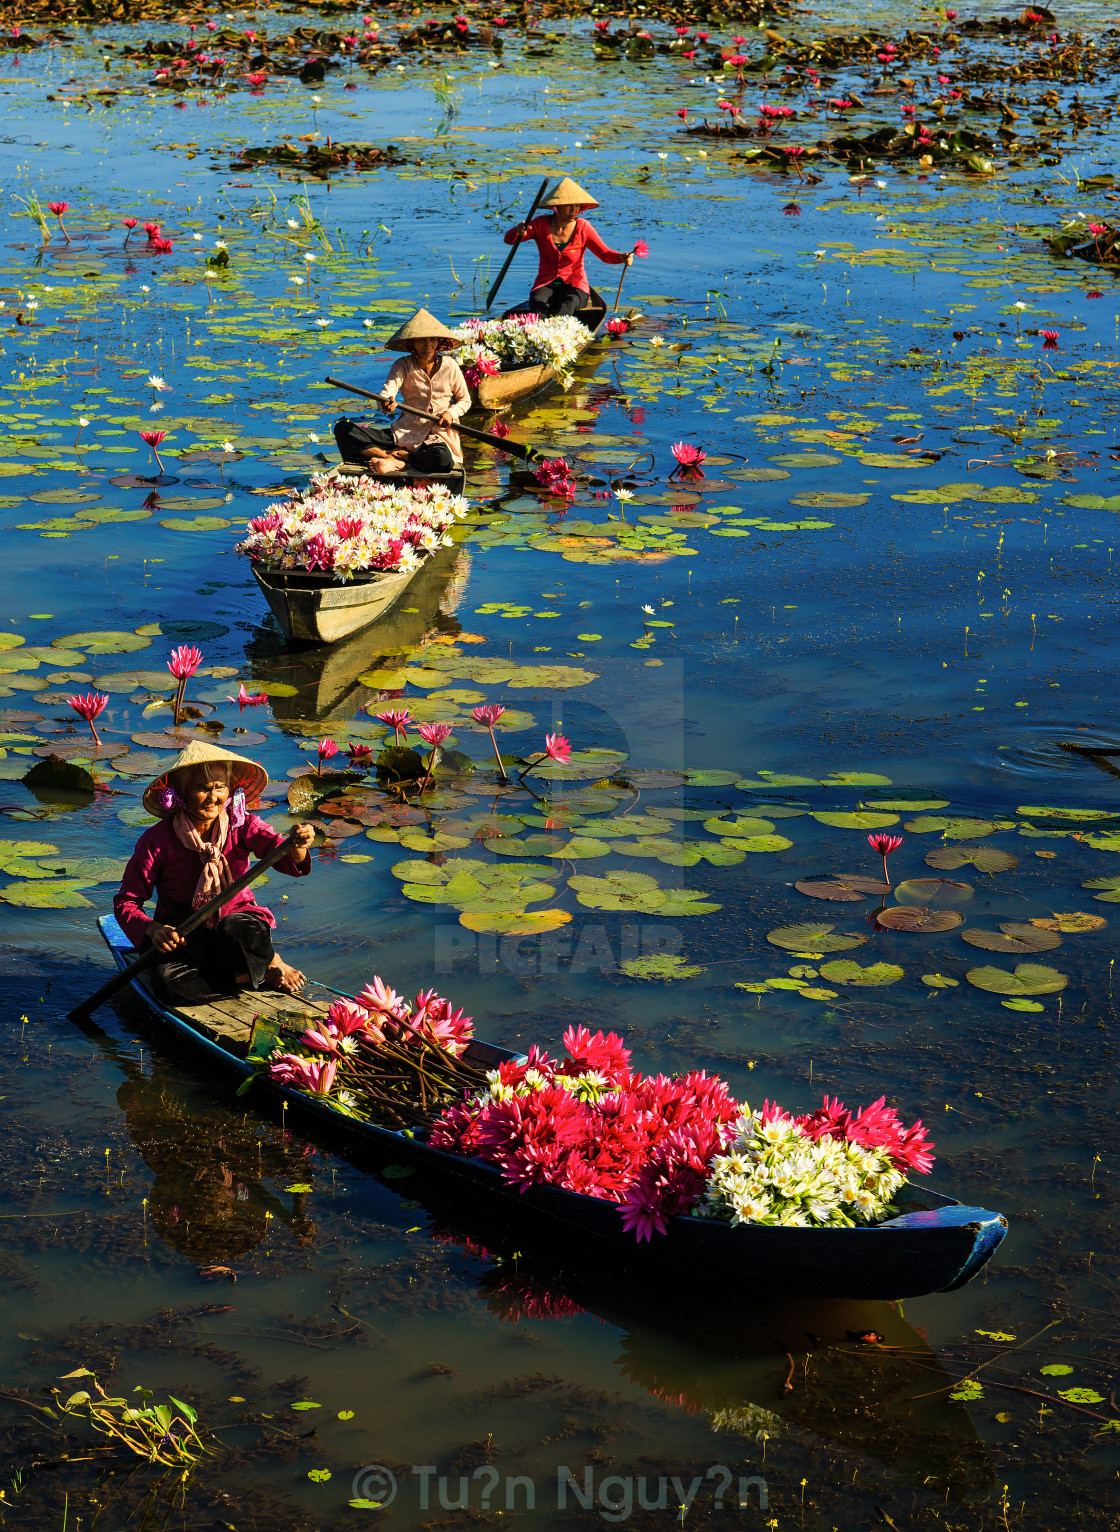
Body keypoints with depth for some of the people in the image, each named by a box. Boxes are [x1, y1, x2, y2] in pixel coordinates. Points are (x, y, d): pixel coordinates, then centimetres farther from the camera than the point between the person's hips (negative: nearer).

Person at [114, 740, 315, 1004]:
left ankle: (271, 963, -6)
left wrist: (297, 848, -48)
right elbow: (126, 902, -8)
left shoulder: (242, 825, -6)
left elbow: (284, 859, -22)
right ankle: (263, 975, -16)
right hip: (184, 939, 0)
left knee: (237, 929, -38)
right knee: (173, 983, -34)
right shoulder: (157, 841, -12)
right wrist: (152, 930, -29)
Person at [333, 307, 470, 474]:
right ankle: (395, 458, -30)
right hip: (405, 433, 2)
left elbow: (465, 400, 12)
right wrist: (386, 402, -44)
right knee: (343, 429, -14)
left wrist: (451, 413, -10)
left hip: (438, 434, -2)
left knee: (442, 459, -43)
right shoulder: (403, 366, 1)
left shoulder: (449, 365, 1)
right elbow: (388, 389, -19)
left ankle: (396, 462, -19)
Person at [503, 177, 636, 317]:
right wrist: (518, 231, -21)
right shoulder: (541, 224, -1)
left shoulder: (583, 227, -1)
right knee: (538, 310, -35)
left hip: (574, 286, -1)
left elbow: (605, 254, -1)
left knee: (563, 311, -37)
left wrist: (621, 257, -24)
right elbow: (509, 240, 3)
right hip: (546, 285, 1)